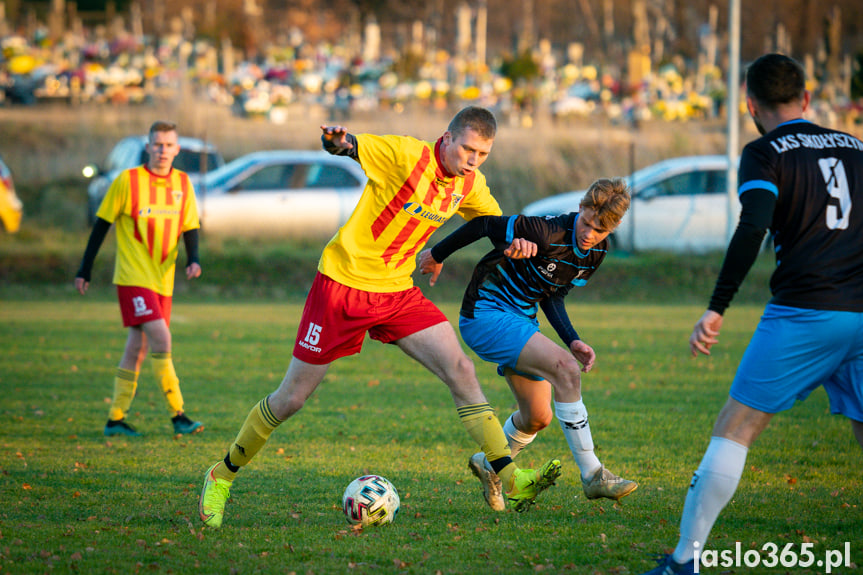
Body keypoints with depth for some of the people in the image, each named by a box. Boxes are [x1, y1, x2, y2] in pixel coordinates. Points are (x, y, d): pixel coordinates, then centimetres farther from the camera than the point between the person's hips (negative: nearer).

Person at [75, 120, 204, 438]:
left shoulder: (182, 183, 7)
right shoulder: (128, 180, -5)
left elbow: (190, 227, 11)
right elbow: (102, 224, 0)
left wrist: (193, 260, -9)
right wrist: (84, 270, 1)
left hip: (162, 279, 5)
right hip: (133, 277, -5)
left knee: (138, 346, 7)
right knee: (161, 339, -16)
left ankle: (116, 418, 15)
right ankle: (178, 414, -14)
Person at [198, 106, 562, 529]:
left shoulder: (470, 185, 2)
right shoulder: (406, 155, -18)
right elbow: (344, 145, -19)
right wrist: (336, 139, -43)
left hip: (397, 292, 5)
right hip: (343, 283, -5)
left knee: (460, 371, -12)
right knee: (290, 399, 1)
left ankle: (510, 480, -13)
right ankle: (222, 476, 20)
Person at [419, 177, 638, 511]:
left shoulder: (597, 252, 0)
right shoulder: (548, 233, -27)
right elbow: (485, 225, -17)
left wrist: (572, 341, -2)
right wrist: (438, 255, -5)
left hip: (521, 320, 9)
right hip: (485, 315, -9)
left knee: (538, 417, 11)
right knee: (565, 368, -25)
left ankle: (489, 466, 40)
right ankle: (592, 476, -20)